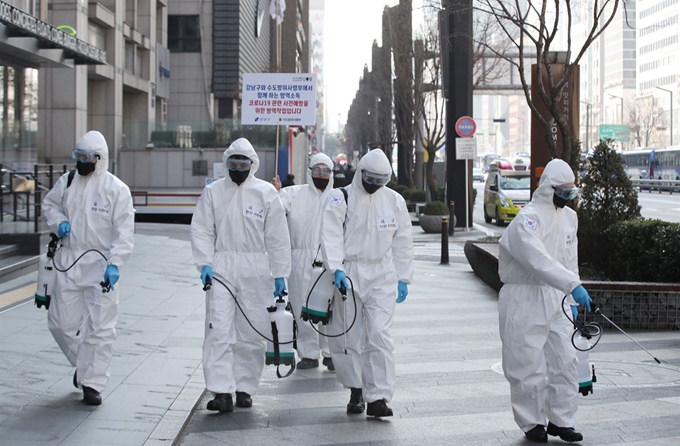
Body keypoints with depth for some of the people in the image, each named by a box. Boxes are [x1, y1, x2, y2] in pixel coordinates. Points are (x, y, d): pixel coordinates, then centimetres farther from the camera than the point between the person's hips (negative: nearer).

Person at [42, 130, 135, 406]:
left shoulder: (116, 189, -9)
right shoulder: (67, 182, 5)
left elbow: (124, 232, -12)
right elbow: (50, 204, 22)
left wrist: (114, 263, -22)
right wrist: (58, 222, 0)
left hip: (101, 266, -5)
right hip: (69, 262, 5)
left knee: (100, 328, -3)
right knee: (61, 322, 9)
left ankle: (92, 383, 6)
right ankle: (83, 363, 34)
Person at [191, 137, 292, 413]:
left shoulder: (266, 193, 3)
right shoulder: (212, 191, 7)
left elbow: (277, 237, 3)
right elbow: (201, 230, 5)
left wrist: (280, 274, -1)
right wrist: (205, 263, -8)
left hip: (255, 271, 0)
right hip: (221, 268, 0)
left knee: (250, 334, 5)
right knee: (218, 331, -9)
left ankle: (245, 388, 16)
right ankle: (221, 391, -10)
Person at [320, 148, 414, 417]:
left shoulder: (394, 201, 9)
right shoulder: (341, 199, -1)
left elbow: (402, 242, 15)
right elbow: (331, 236, -9)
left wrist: (403, 278, 11)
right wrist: (337, 269, -22)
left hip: (381, 277, 1)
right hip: (348, 275, -1)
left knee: (379, 335, -10)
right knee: (348, 336, 5)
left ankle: (378, 397, -11)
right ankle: (355, 391, 23)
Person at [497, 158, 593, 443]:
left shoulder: (569, 217, 10)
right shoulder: (527, 219, -17)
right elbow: (539, 260, -32)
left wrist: (571, 298, 13)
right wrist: (573, 285, -40)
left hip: (555, 298, 7)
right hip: (524, 299, -7)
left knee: (565, 361, 5)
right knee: (529, 364, -1)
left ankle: (561, 420, 16)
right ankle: (532, 423, 13)